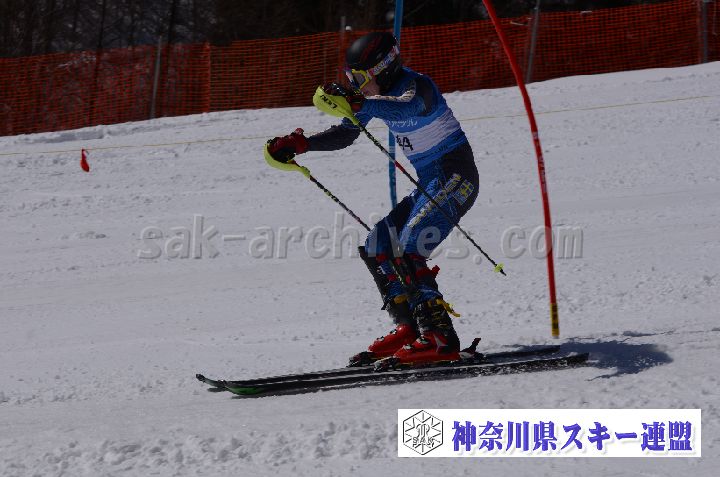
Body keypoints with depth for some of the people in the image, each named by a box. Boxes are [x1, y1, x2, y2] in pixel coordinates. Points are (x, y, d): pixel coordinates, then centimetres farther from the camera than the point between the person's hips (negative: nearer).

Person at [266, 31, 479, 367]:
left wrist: (359, 103, -58)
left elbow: (409, 108, -42)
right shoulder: (380, 95, 8)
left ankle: (440, 337, -27)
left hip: (456, 178, -10)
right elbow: (345, 135, 17)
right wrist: (298, 144, 3)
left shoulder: (417, 86, -17)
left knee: (407, 252, -23)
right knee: (375, 248, 3)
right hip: (429, 185, 10)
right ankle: (408, 328, 4)